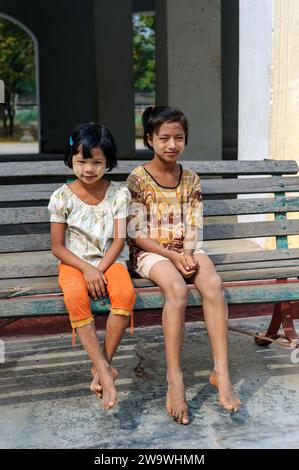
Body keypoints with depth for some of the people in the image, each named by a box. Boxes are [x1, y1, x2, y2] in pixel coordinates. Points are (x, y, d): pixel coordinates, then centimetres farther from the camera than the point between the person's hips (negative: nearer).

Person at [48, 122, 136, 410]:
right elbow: (57, 247, -2)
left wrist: (99, 270, -19)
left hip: (109, 260, 1)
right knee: (75, 296, -36)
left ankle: (101, 366, -18)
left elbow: (119, 239, -4)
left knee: (126, 292, -32)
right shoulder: (62, 197, -4)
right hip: (74, 263, -1)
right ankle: (105, 371, -31)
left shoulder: (119, 193, 0)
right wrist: (86, 269, -18)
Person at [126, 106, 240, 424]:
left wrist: (188, 254, -14)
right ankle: (175, 380, -31)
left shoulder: (191, 179, 9)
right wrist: (173, 256, -17)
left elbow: (194, 227, 6)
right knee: (177, 289, -35)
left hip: (185, 250, 4)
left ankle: (221, 372, -28)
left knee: (213, 283, -29)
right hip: (150, 252, -4)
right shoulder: (137, 179, -4)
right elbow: (136, 233, -9)